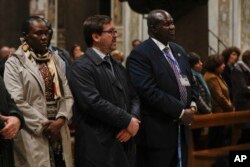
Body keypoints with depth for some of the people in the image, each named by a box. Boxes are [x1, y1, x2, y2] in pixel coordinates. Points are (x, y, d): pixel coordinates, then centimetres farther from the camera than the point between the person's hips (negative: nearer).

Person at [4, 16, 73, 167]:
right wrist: (44, 125, -13)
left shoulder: (56, 59, 13)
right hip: (33, 136, -4)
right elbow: (17, 102, -12)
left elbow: (67, 95, 9)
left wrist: (61, 119, -9)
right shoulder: (15, 63, -3)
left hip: (59, 132, 5)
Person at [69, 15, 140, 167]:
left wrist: (134, 120, -6)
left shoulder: (118, 67, 17)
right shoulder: (82, 67, -10)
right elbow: (93, 102, -21)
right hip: (98, 148, -7)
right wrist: (128, 121, -15)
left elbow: (134, 97, 14)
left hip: (124, 144, 7)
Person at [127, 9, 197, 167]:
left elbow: (189, 81, 21)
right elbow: (149, 92, -21)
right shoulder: (140, 54, -12)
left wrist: (192, 105, 1)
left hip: (181, 129, 8)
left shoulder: (179, 50, 14)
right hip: (157, 133, -8)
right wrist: (180, 112, -17)